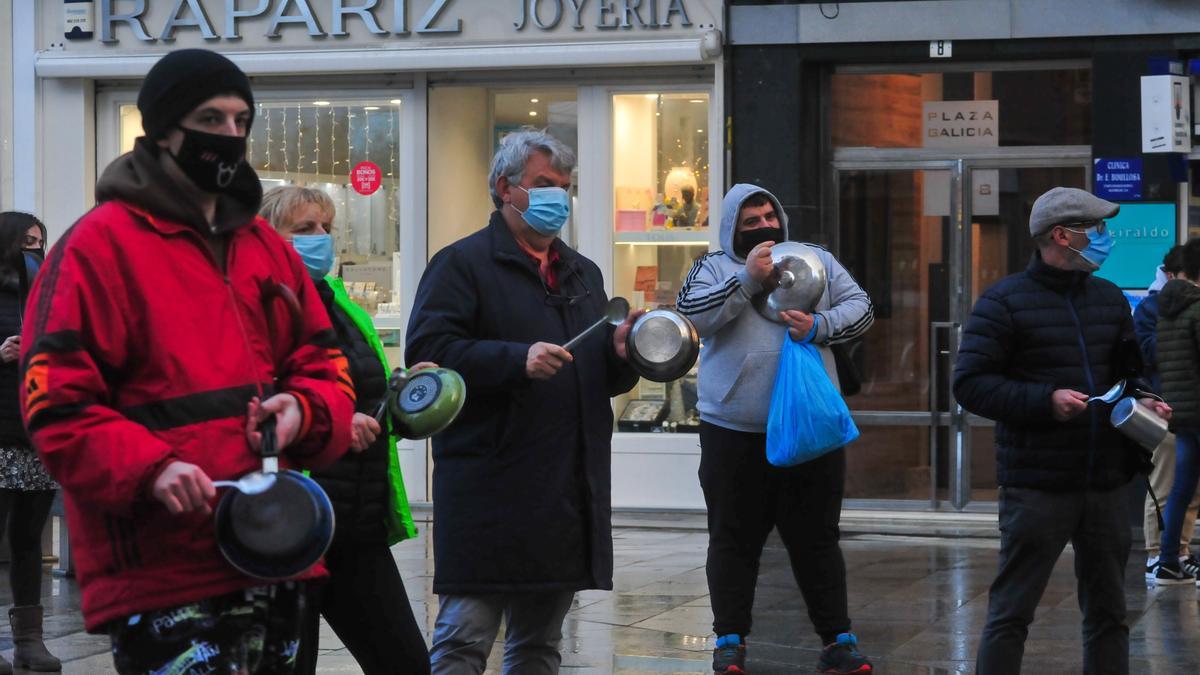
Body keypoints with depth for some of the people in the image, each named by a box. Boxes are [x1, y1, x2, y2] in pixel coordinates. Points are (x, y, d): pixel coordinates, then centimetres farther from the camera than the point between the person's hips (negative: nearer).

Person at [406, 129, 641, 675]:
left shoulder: (583, 273, 21)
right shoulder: (463, 263, -2)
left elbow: (605, 379, 27)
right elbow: (427, 350, -15)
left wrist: (621, 353, 4)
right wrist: (517, 359, -23)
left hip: (567, 495, 7)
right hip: (489, 493, -7)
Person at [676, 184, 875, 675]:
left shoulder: (816, 260, 12)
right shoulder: (714, 268, 5)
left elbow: (860, 307, 6)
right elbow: (691, 314, -12)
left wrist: (819, 326, -13)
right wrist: (747, 279, -18)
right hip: (734, 432, -1)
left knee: (817, 539, 8)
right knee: (734, 539, 5)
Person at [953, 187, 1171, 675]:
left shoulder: (1109, 298, 13)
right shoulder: (1005, 302, -6)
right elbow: (969, 384, -10)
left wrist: (1142, 400, 2)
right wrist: (1045, 401, -20)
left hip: (1106, 486, 6)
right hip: (1037, 486, -6)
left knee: (1108, 612, 12)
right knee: (1010, 614, -2)